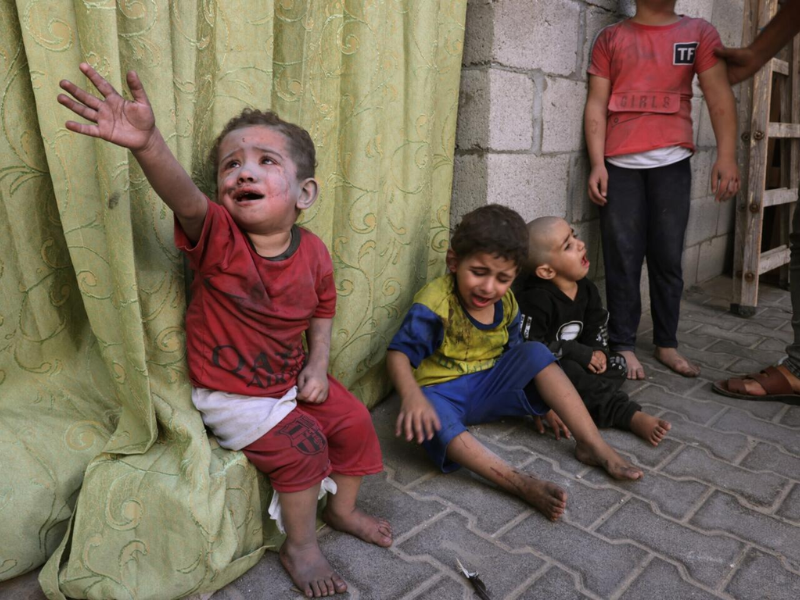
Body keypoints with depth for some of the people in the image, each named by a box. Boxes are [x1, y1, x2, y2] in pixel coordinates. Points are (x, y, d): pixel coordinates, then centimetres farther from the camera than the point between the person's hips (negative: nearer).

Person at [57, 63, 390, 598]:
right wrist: (147, 144, -65)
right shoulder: (218, 237, -23)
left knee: (354, 422, 5)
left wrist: (318, 365, -5)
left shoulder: (313, 253, -10)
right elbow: (183, 196, -46)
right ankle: (300, 547, 10)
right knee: (299, 445, -18)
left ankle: (343, 509, 34)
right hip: (230, 395, -5)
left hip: (291, 379, 5)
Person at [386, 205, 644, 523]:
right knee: (430, 421, -39)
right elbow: (398, 353, -25)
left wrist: (543, 401, 7)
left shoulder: (506, 303, -2)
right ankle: (523, 484, -41)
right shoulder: (435, 302, -22)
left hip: (488, 389, 6)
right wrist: (412, 396, -43)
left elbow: (513, 355, 11)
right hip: (442, 392, -5)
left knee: (536, 353, -14)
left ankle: (593, 445, -10)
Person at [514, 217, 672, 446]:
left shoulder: (586, 288, -2)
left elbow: (597, 325, 10)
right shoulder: (536, 300, -27)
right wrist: (580, 354, -25)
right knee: (568, 372, -34)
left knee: (617, 364, -1)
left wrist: (597, 351, -13)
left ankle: (584, 399, -24)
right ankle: (630, 415, -28)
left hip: (573, 362, 8)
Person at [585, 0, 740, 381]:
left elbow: (719, 95, 2)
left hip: (672, 162, 1)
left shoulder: (700, 32, 11)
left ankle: (666, 343, 14)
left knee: (668, 257, 3)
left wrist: (726, 156, -10)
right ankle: (623, 345, 6)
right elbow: (596, 104, 4)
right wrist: (597, 164, -7)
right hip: (620, 163, -1)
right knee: (622, 258, -2)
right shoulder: (611, 38, 11)